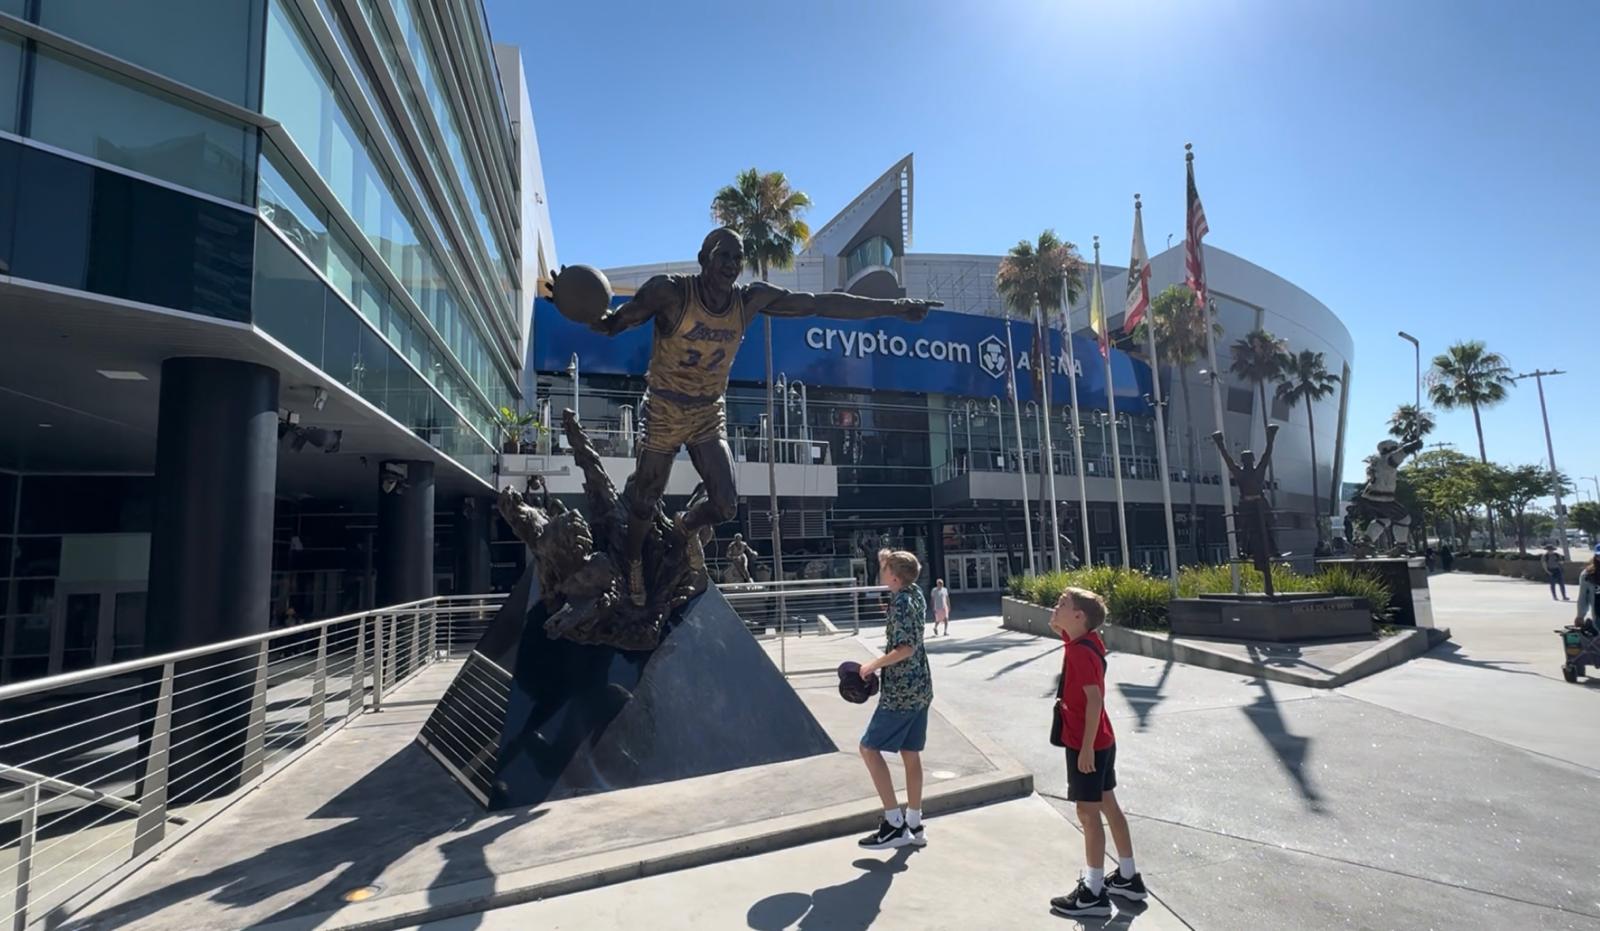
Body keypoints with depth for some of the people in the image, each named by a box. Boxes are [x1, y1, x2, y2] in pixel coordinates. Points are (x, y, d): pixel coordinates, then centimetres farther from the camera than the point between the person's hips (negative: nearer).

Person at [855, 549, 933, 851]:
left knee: (869, 748, -2)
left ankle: (895, 823, -1)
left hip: (901, 692, -9)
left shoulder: (901, 603, -19)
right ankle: (914, 826, 22)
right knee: (910, 753, 14)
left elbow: (905, 649, -26)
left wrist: (872, 665, -16)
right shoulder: (916, 594, 7)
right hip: (919, 688, 9)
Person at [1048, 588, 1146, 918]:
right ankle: (1128, 878, 31)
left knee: (1088, 813, 0)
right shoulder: (1088, 640, 3)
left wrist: (1086, 747, -24)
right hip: (1101, 741, 9)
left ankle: (1094, 893, 10)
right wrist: (1058, 625, 5)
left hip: (1086, 744, -9)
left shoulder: (1080, 652, -23)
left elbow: (1094, 699, -27)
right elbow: (1064, 631, 27)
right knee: (1108, 806, 18)